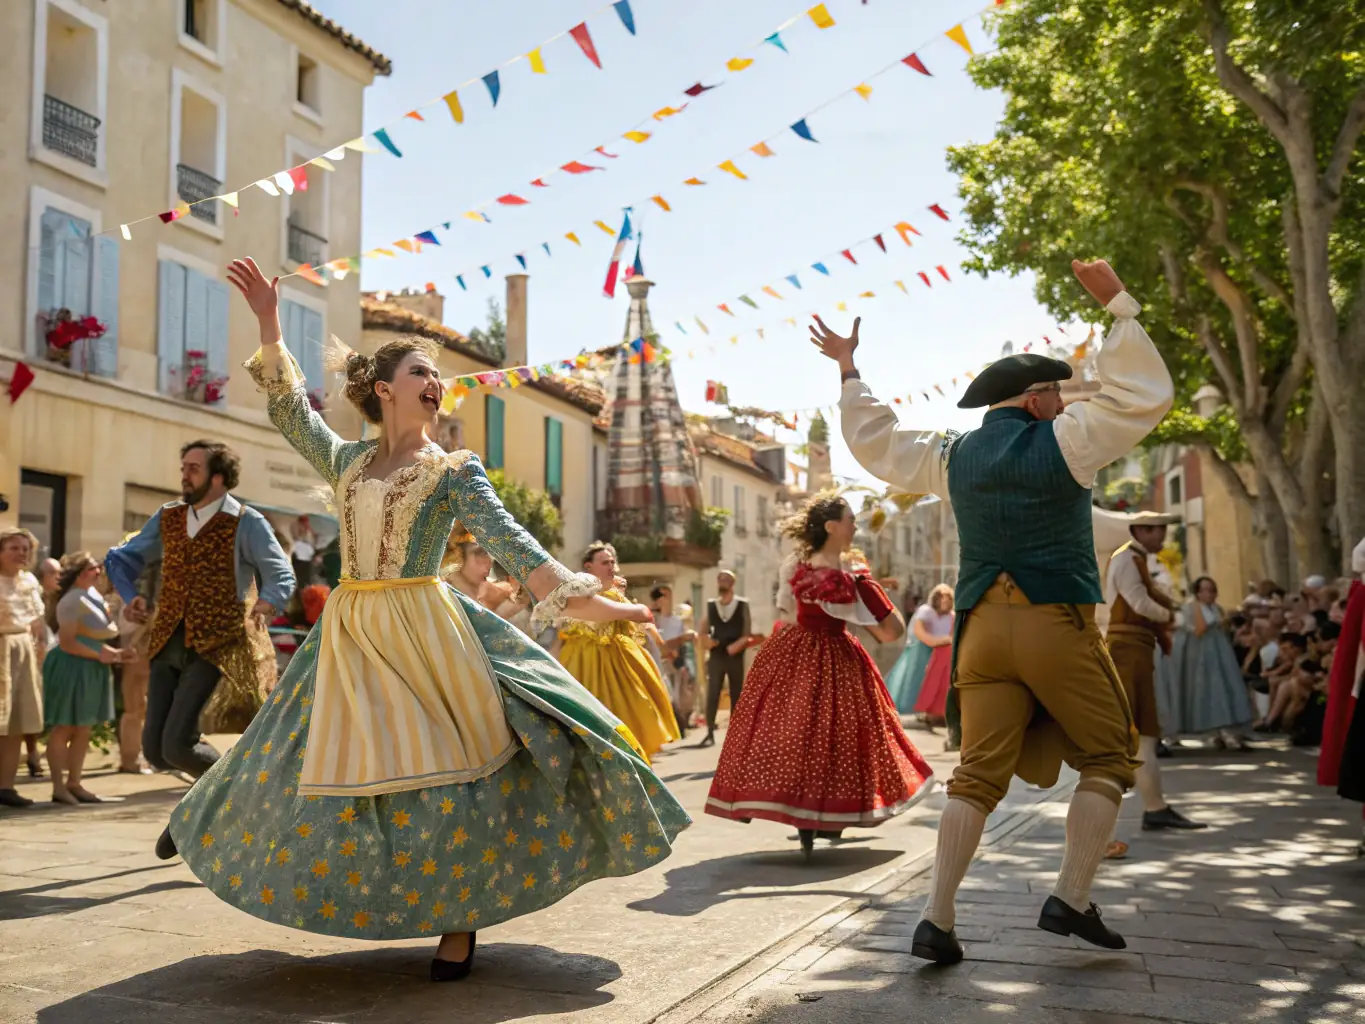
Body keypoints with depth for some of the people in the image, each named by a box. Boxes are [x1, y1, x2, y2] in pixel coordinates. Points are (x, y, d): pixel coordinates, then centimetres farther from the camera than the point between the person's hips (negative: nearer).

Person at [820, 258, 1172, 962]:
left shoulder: (952, 456, 12)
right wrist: (1119, 308, 5)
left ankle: (938, 918, -1)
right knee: (1106, 757, 11)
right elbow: (1144, 394, 1)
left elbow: (876, 445, 23)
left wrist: (848, 372, 32)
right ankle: (1071, 898, 3)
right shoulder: (1061, 441, -2)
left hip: (981, 627, 5)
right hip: (1058, 621, -4)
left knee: (979, 772, 5)